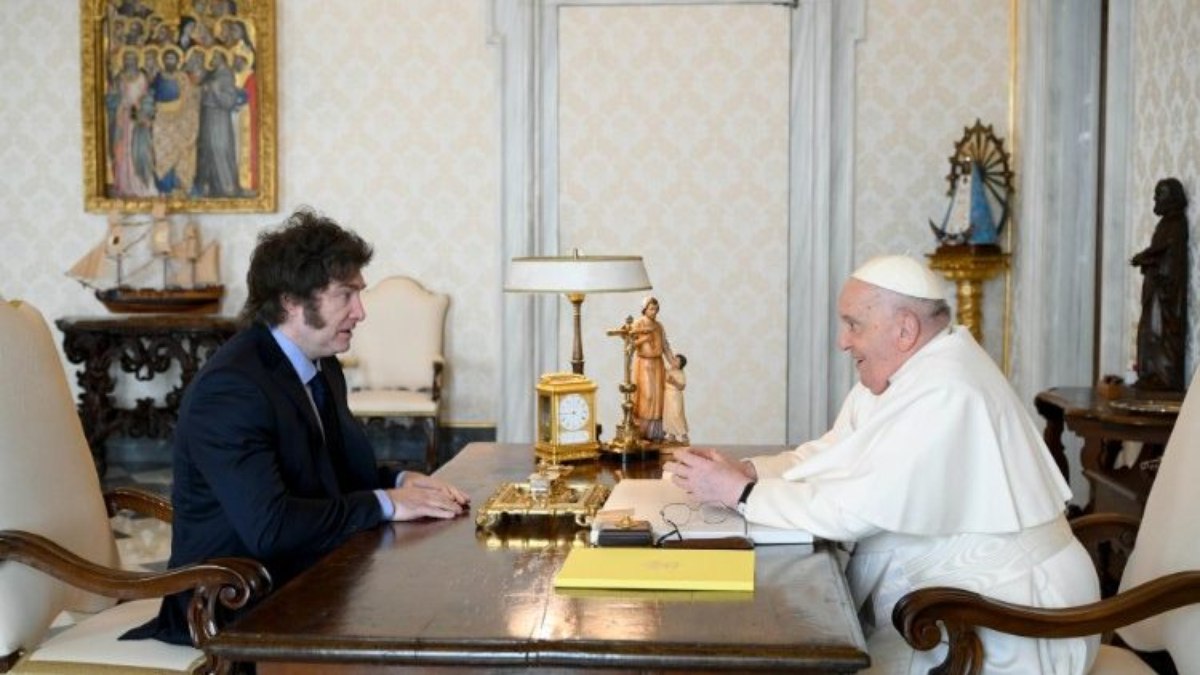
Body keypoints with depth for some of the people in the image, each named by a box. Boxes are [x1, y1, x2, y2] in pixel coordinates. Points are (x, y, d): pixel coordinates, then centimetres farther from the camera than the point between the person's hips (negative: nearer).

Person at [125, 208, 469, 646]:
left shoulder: (322, 366, 7)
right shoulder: (230, 389, -21)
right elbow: (268, 527, -30)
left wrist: (400, 481, -3)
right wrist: (385, 503, -22)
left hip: (304, 577, 8)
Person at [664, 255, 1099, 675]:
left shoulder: (944, 393, -24)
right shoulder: (897, 374, 8)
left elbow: (853, 509, -26)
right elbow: (828, 457, 8)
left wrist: (740, 493, -17)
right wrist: (746, 471, -8)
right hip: (960, 598, 9)